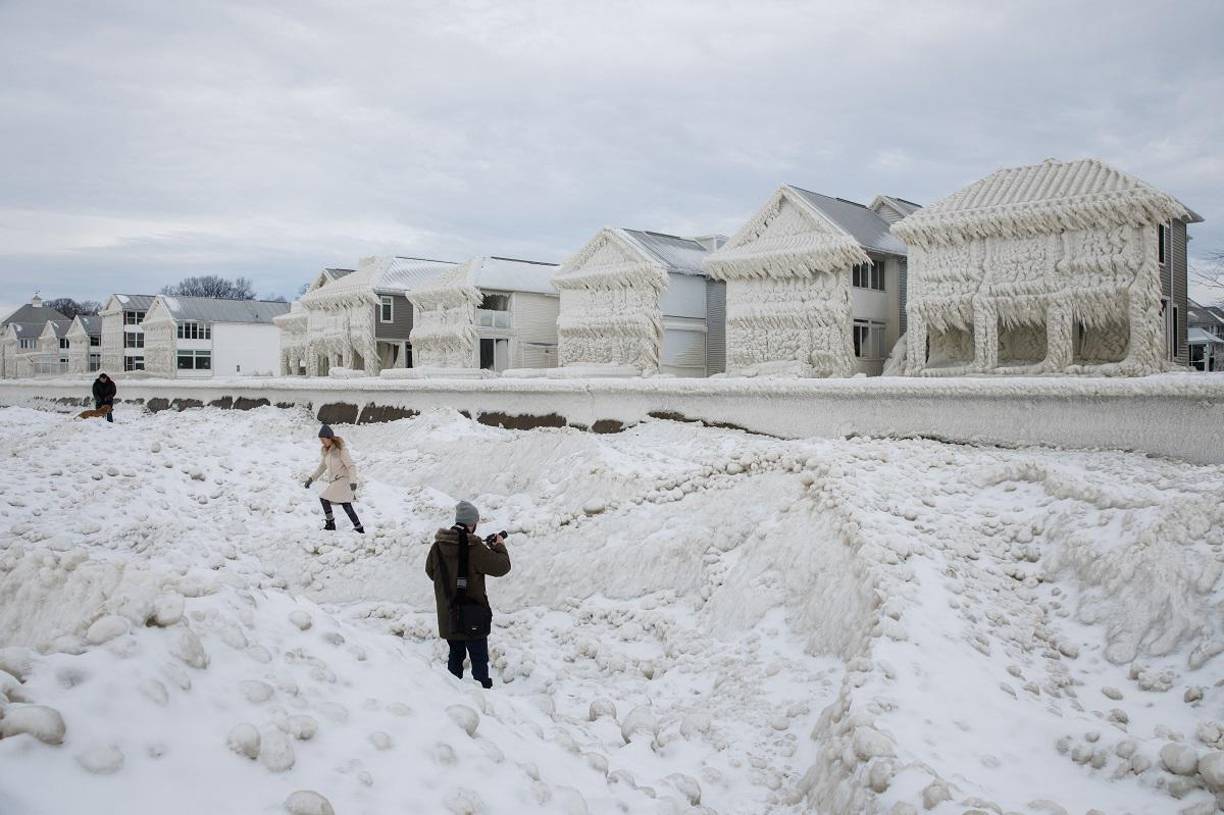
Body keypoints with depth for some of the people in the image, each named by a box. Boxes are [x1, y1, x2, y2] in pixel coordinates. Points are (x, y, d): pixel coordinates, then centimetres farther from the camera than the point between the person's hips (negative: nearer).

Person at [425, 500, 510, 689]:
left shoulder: (438, 545, -3)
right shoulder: (474, 548, -22)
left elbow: (430, 571, 13)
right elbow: (501, 566, -15)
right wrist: (500, 547, 2)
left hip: (447, 616, 6)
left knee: (455, 655, 22)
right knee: (479, 659, 6)